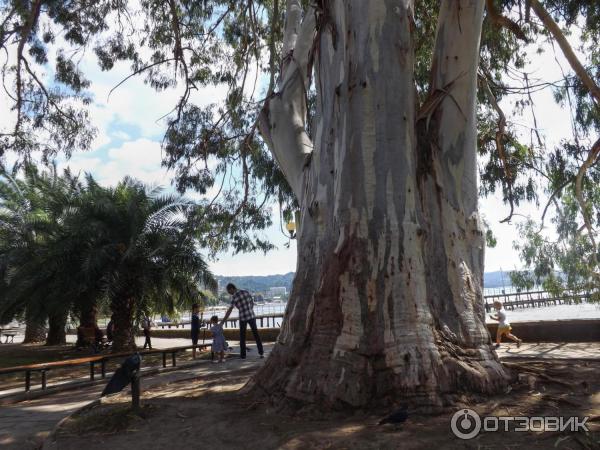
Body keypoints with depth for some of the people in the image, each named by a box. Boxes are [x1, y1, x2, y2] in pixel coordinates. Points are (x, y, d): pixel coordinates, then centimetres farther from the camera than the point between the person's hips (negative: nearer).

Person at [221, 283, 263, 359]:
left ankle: (243, 355, 12)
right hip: (251, 316, 4)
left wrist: (223, 321, -14)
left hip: (243, 318, -4)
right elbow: (252, 303, 13)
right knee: (255, 334, 13)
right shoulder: (246, 292, 4)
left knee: (242, 337, 10)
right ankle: (261, 352, 14)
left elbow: (229, 310, -15)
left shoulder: (234, 297, -11)